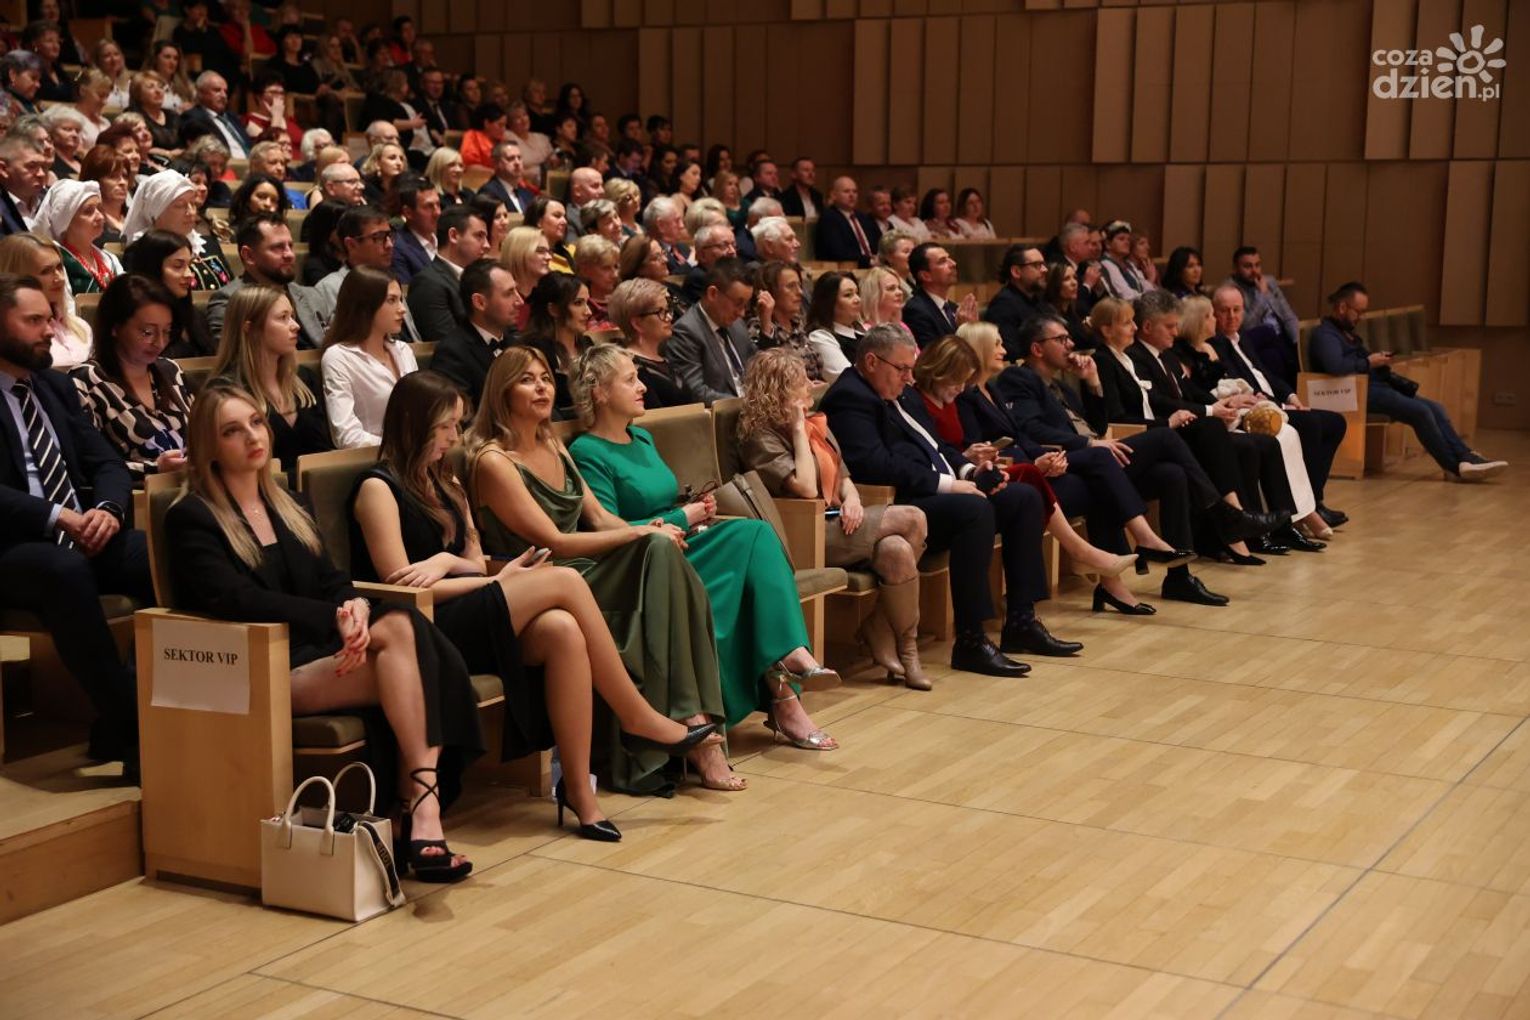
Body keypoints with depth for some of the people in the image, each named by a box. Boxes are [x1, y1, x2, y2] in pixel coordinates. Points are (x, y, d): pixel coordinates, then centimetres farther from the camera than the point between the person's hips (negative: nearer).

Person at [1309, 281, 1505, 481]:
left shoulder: (1347, 333, 23)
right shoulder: (1324, 334, -10)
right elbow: (1335, 366, -29)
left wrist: (1378, 359, 4)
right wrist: (1369, 362, -15)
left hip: (1375, 387, 11)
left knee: (1435, 408, -2)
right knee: (1420, 412, -20)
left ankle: (1465, 457, -11)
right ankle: (1455, 466, -11)